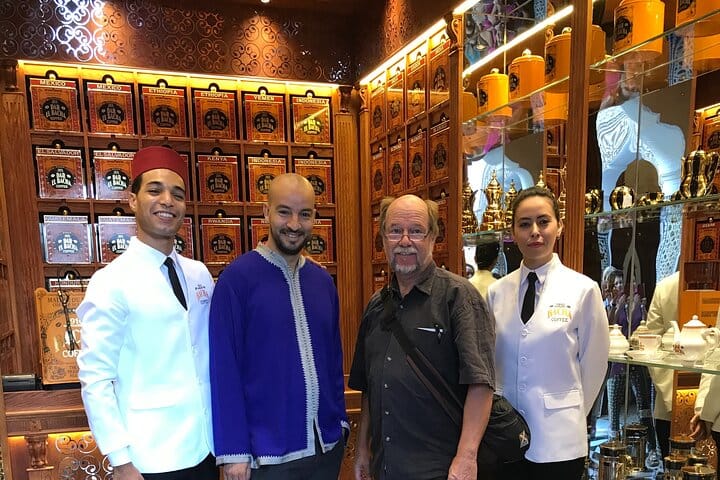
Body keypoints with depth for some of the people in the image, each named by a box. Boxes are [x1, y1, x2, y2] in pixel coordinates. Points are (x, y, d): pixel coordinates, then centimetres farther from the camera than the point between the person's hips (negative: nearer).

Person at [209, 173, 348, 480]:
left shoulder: (323, 280, 3)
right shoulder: (237, 278, -13)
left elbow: (334, 357, 9)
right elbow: (224, 369, -13)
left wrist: (340, 419, 8)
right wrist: (233, 451, -12)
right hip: (268, 453, -5)